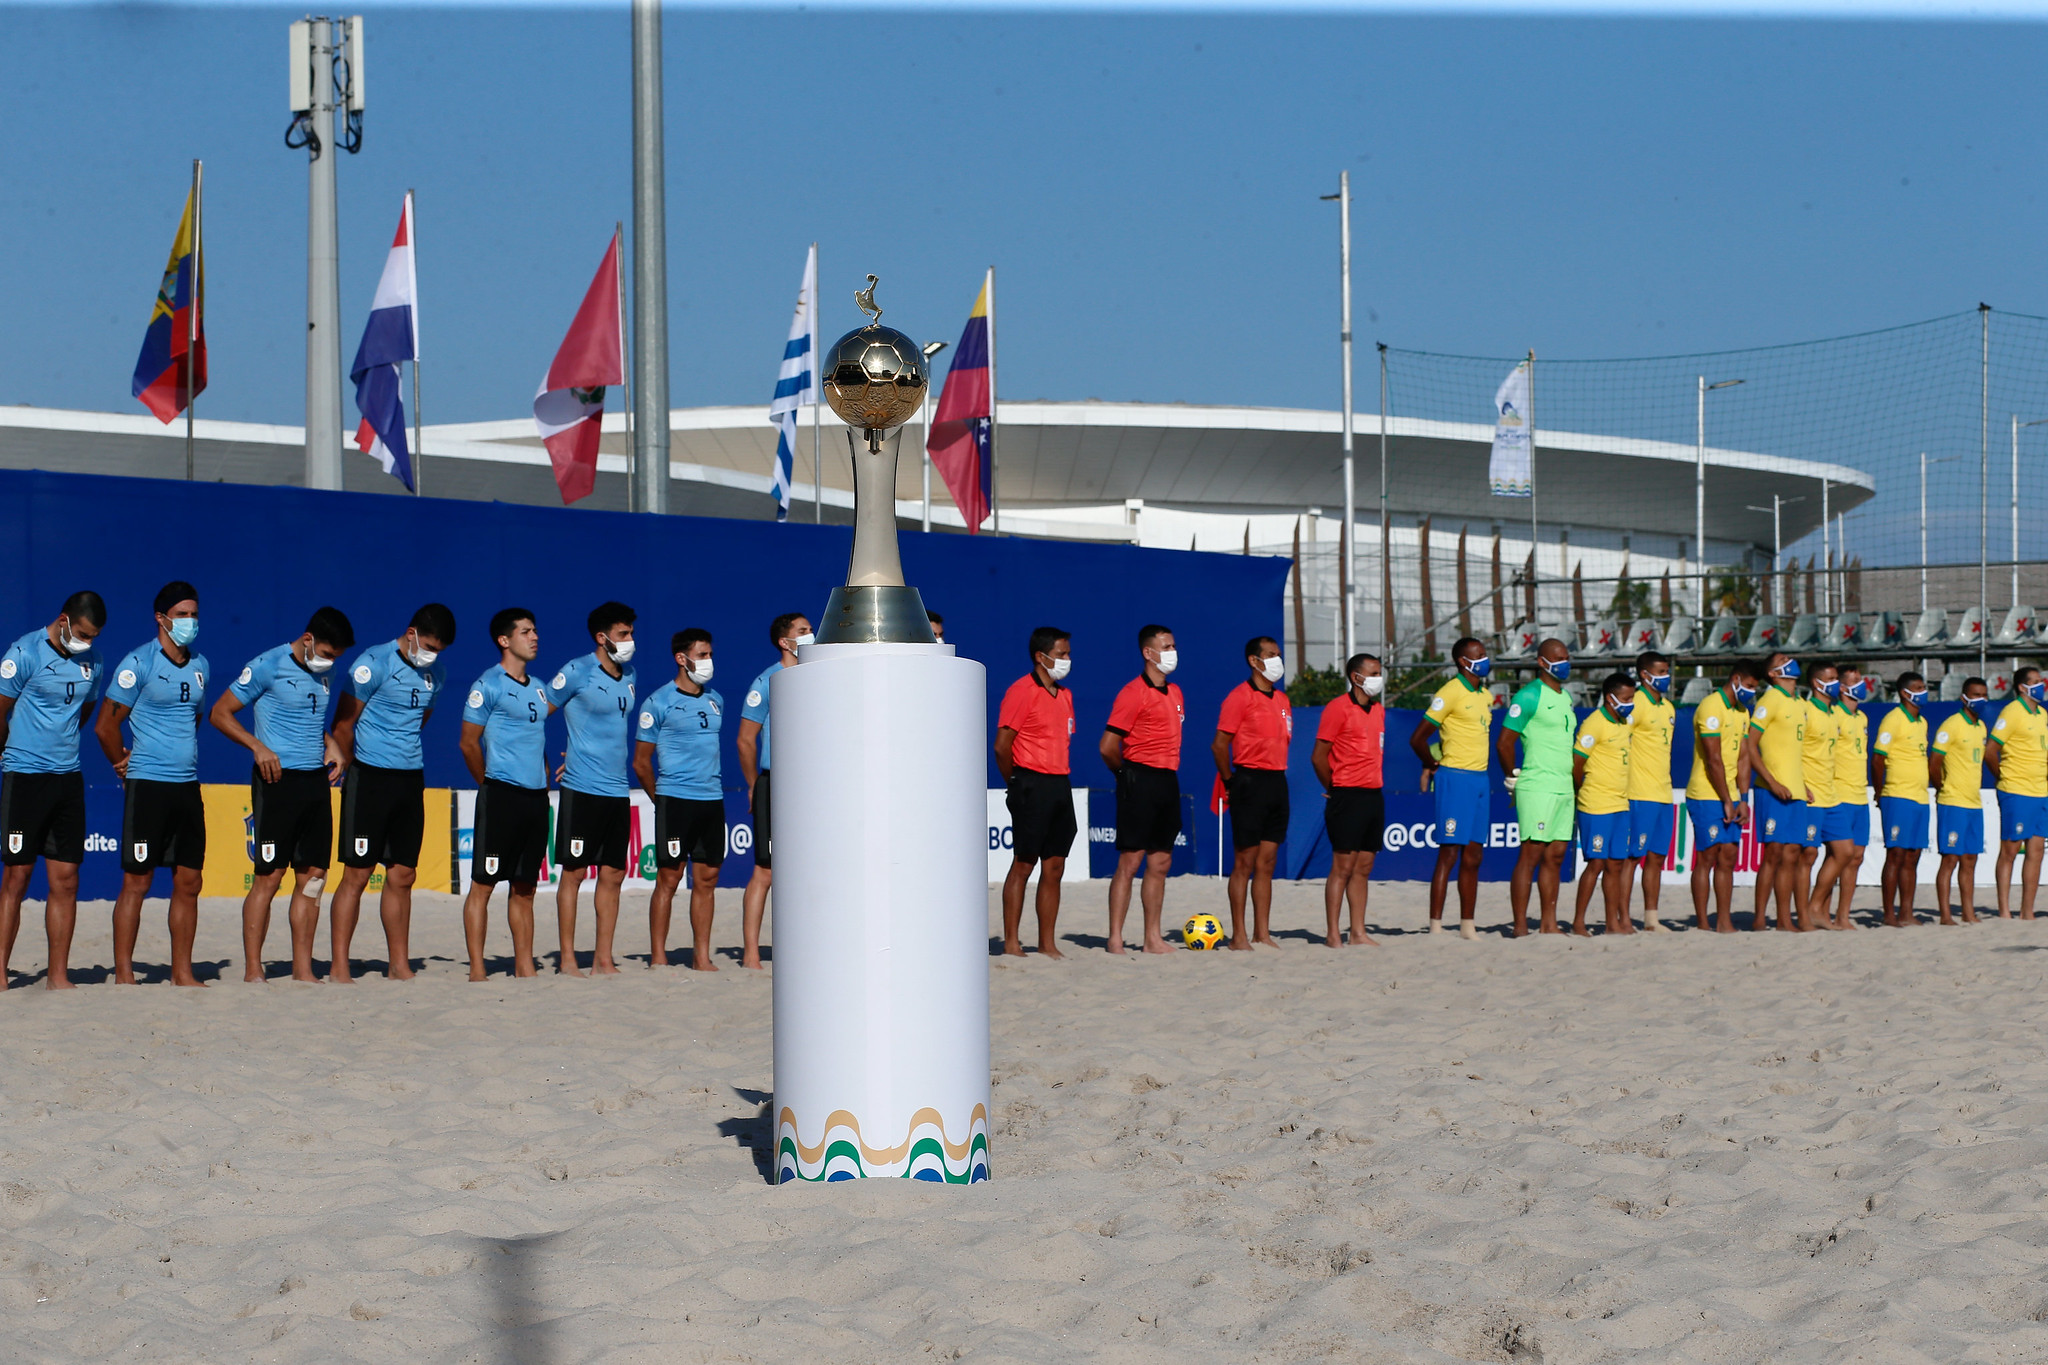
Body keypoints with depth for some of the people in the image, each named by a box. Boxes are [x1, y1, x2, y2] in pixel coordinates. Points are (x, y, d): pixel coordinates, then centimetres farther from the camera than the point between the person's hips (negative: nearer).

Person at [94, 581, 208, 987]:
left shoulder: (200, 665, 12)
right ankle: (123, 976, 0)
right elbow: (106, 725, -7)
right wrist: (124, 765, 4)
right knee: (137, 881, -4)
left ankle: (182, 973, 14)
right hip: (147, 786, -6)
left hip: (187, 786, 6)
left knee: (189, 881, 7)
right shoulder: (139, 663, -8)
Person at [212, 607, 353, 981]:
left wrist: (332, 745, 10)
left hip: (316, 781, 7)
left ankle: (302, 971, 12)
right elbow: (220, 713, -5)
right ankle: (252, 972, 0)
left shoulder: (322, 673, 13)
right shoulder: (268, 666, -7)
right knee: (269, 876, -6)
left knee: (313, 876, 6)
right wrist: (258, 747, -17)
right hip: (278, 780, -7)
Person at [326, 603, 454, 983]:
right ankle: (339, 967, -1)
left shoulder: (435, 673, 10)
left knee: (402, 876, 9)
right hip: (370, 779, -6)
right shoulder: (374, 663, -10)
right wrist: (351, 770, 4)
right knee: (357, 874, -4)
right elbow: (343, 725, -6)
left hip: (411, 780, 6)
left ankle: (398, 964, 16)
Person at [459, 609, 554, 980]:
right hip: (501, 796, -7)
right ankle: (477, 970, -3)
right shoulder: (488, 685, -6)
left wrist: (544, 782, 13)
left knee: (524, 887, 10)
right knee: (483, 883, -4)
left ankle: (524, 967, 14)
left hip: (536, 797, 7)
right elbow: (469, 743, -4)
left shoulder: (539, 687, 16)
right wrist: (491, 786, 4)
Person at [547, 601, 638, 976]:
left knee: (613, 874, 6)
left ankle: (603, 959, 12)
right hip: (582, 789, -6)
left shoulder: (628, 675, 13)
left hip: (618, 790, 6)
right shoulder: (577, 672, -7)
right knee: (574, 872, -2)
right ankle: (567, 959, 4)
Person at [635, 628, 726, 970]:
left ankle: (701, 957, 10)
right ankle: (658, 958, 1)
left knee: (707, 879, 5)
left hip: (712, 801, 6)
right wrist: (661, 799, 6)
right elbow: (641, 762, 0)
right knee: (668, 878, -4)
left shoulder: (715, 700, 15)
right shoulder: (659, 702, -3)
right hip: (675, 800, -5)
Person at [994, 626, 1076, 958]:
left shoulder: (1064, 695, 16)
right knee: (1023, 865, -5)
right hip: (1033, 786, -8)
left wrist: (1061, 779, 12)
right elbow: (1002, 745, -12)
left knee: (1054, 867, 7)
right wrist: (1015, 783, -2)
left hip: (1060, 785, 8)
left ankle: (1048, 943, 12)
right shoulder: (1022, 691, -9)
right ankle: (1011, 943, -1)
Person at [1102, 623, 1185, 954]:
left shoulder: (1175, 692, 16)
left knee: (1160, 862, 9)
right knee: (1130, 861, -7)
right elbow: (1108, 746, -12)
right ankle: (1115, 939, -6)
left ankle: (1153, 938, 13)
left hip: (1168, 781, 8)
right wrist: (1127, 774, 3)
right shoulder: (1134, 692, -9)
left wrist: (1168, 772, 12)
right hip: (1140, 782, -8)